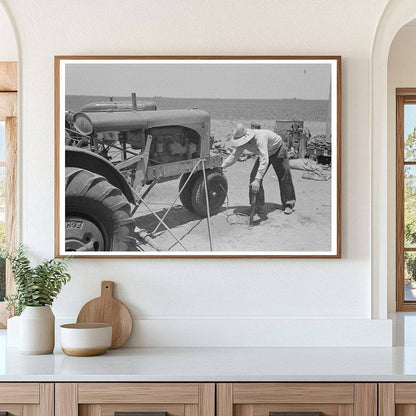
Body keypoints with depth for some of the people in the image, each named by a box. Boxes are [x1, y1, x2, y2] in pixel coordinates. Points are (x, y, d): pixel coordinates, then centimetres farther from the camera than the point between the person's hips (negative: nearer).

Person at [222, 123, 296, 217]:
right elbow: (234, 155, -6)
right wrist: (222, 166, -17)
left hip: (278, 149, -6)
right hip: (265, 153, 6)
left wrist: (257, 180, -57)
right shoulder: (242, 141, -23)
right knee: (254, 177, -10)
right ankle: (258, 208, -6)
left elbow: (264, 160, -52)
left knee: (284, 177, 2)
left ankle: (288, 204, 22)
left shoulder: (260, 138, -45)